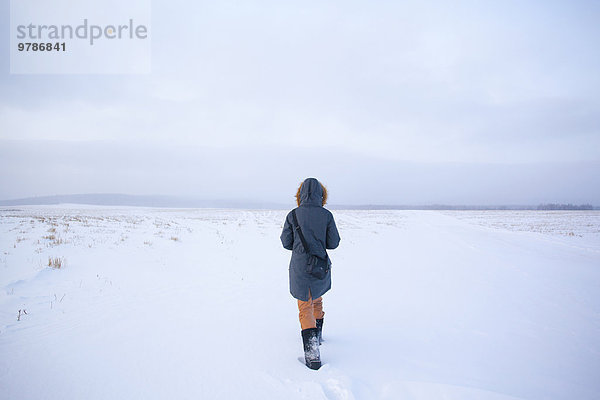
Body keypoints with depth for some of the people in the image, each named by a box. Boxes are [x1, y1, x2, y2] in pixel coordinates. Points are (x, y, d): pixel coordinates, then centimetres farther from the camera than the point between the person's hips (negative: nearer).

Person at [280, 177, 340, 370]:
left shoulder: (293, 215, -7)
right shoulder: (326, 215, -7)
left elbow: (286, 242, -2)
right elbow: (333, 243, -4)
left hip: (300, 267, -2)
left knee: (305, 309, 3)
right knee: (317, 300, 26)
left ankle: (312, 352, -9)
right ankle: (317, 334, 45)